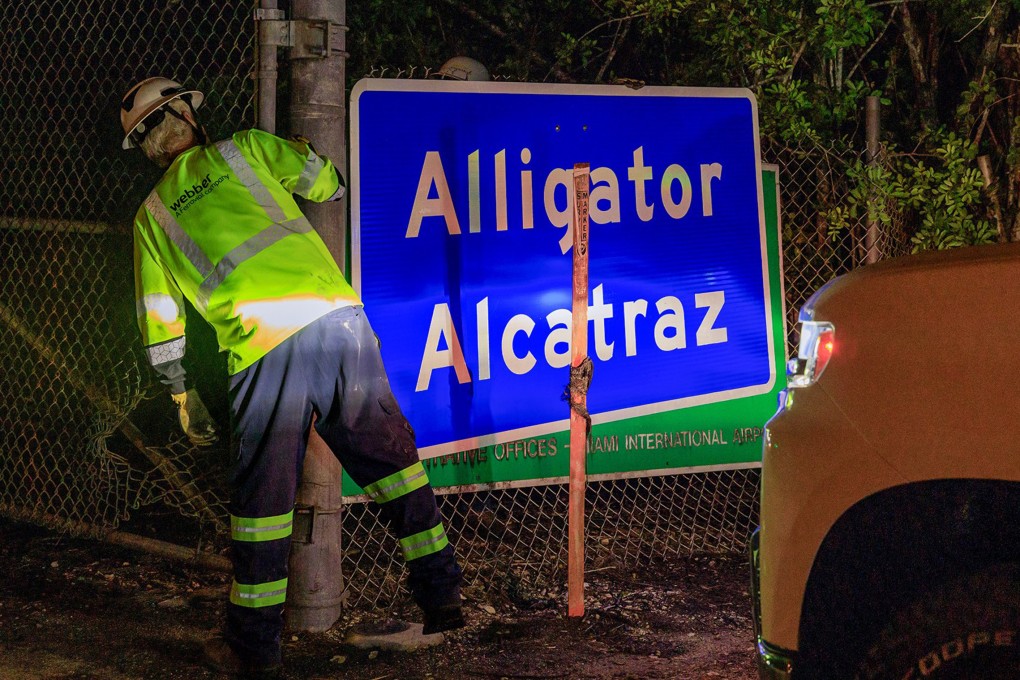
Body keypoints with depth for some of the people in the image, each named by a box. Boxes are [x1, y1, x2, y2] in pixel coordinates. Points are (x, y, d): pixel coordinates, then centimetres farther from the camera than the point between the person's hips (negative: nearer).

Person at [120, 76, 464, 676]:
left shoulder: (153, 215, 19)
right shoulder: (240, 151, 17)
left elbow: (160, 322, 20)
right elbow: (327, 182, 14)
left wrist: (183, 396, 29)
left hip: (263, 348, 0)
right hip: (337, 317, 0)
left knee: (263, 494, 9)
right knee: (390, 457, 12)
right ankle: (441, 598, 17)